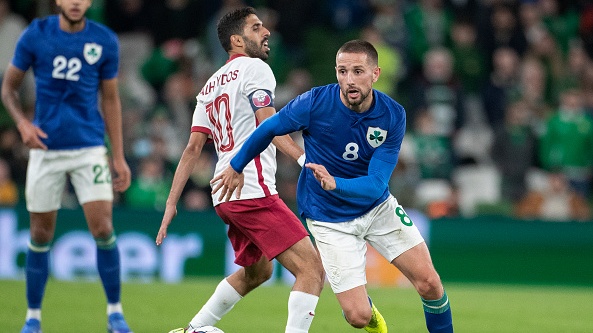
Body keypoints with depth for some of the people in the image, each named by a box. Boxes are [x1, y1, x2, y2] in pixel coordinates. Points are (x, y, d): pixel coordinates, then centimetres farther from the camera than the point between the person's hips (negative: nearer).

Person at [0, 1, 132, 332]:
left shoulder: (105, 41, -1)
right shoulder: (35, 35, -4)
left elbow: (111, 99, 7)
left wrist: (119, 156, 6)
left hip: (90, 147, 0)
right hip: (46, 147, 0)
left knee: (102, 228, -11)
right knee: (41, 235, 4)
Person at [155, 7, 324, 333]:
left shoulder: (211, 86, 21)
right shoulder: (254, 68, -2)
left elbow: (193, 148, 16)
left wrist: (171, 203, 14)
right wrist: (306, 159, -25)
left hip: (224, 196, 9)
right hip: (253, 190, -9)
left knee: (256, 272, 29)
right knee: (312, 269, -14)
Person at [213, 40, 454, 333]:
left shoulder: (393, 116, -18)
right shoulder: (314, 103, -22)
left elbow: (377, 184, -24)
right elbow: (268, 129, -3)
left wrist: (335, 184, -43)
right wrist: (236, 167, 9)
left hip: (378, 206, 2)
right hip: (330, 218, -2)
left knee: (429, 283, -10)